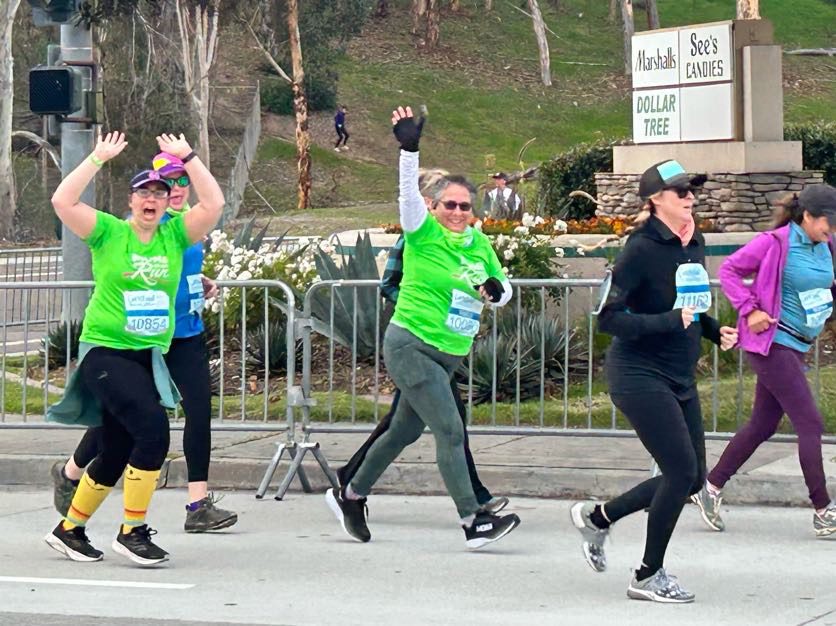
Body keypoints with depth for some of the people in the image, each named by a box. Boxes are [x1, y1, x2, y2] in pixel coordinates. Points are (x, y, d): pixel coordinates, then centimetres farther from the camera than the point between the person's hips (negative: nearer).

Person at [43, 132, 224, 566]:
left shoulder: (175, 235, 8)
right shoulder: (109, 232, -1)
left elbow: (214, 205, -3)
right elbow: (62, 201, -13)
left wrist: (187, 158, -4)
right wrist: (99, 158, -10)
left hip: (150, 357, 5)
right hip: (105, 352, -5)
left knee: (116, 455, 10)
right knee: (152, 427, -23)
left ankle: (69, 529, 28)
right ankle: (132, 530, -13)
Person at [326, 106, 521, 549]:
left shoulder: (480, 244, 8)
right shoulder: (423, 233, -8)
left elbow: (503, 289, 17)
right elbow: (409, 192, -23)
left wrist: (495, 290, -7)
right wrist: (409, 148, -38)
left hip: (447, 355, 8)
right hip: (410, 346, -8)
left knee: (405, 430, 17)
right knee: (450, 431, -13)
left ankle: (350, 496, 33)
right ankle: (473, 522, -12)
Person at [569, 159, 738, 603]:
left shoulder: (694, 244, 8)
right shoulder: (643, 248, -16)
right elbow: (609, 318, -18)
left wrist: (716, 331, 4)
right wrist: (670, 322, -26)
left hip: (680, 379, 9)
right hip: (639, 375, -8)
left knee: (692, 478, 10)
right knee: (683, 471, -11)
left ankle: (596, 517, 28)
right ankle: (648, 577, 4)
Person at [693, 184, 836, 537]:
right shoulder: (776, 243, -14)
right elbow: (729, 270, -8)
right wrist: (750, 309, -15)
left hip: (797, 346, 8)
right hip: (773, 343, -8)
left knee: (763, 424, 12)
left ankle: (711, 488, 23)